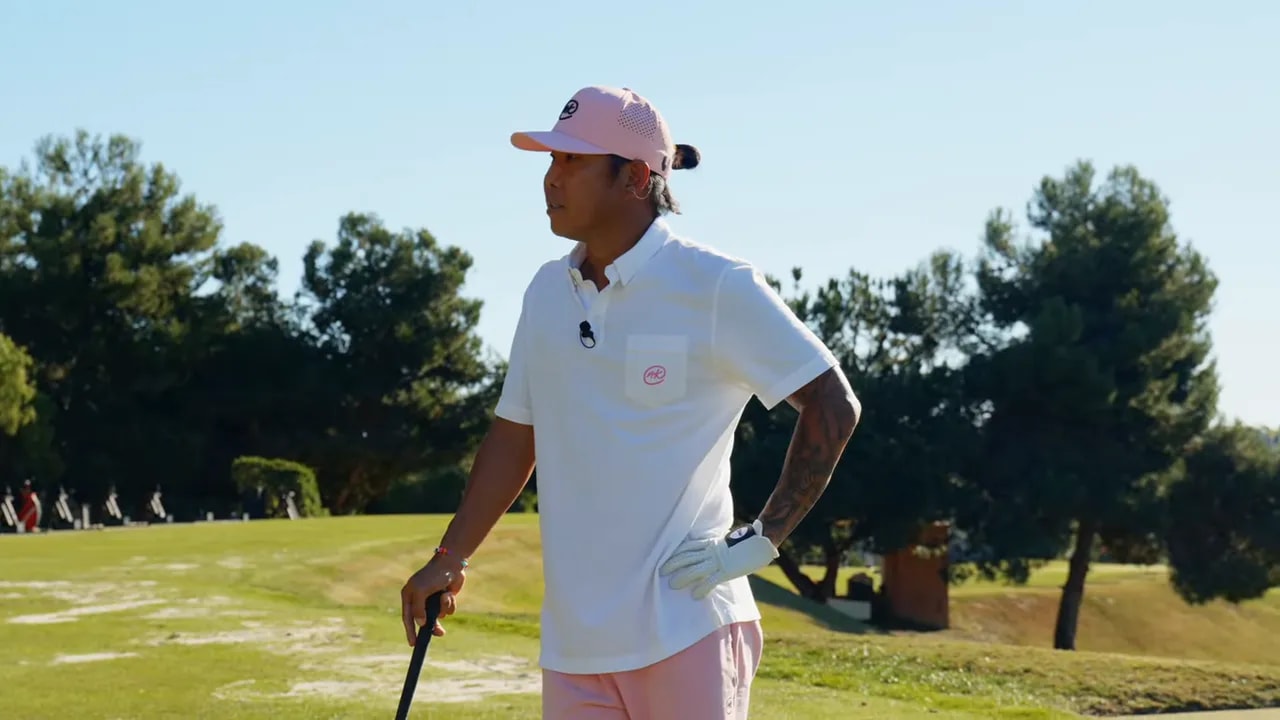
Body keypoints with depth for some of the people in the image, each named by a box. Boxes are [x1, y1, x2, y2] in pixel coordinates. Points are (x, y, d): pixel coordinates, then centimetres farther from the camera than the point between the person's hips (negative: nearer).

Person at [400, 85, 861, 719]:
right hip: (573, 638, 6)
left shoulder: (716, 286, -8)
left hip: (685, 632, -6)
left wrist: (763, 538, -10)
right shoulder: (547, 291, 12)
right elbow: (515, 436, 19)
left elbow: (833, 406, -7)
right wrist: (450, 559, 14)